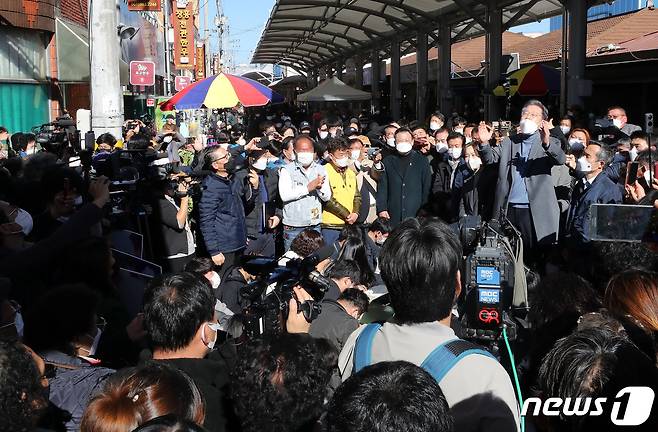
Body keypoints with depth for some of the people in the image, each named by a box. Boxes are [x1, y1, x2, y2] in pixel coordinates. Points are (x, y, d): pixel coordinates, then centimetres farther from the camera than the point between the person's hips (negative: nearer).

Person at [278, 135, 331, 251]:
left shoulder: (320, 170, 7)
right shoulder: (287, 170, -4)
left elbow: (327, 197, 3)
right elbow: (284, 195, -16)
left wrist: (320, 187, -18)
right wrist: (308, 188, -18)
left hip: (315, 226, 3)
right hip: (293, 228, -3)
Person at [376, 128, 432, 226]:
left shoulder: (421, 161, 10)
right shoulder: (388, 161, 12)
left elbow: (427, 188, 8)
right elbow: (382, 187, 8)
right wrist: (381, 209, -2)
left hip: (416, 214, -1)